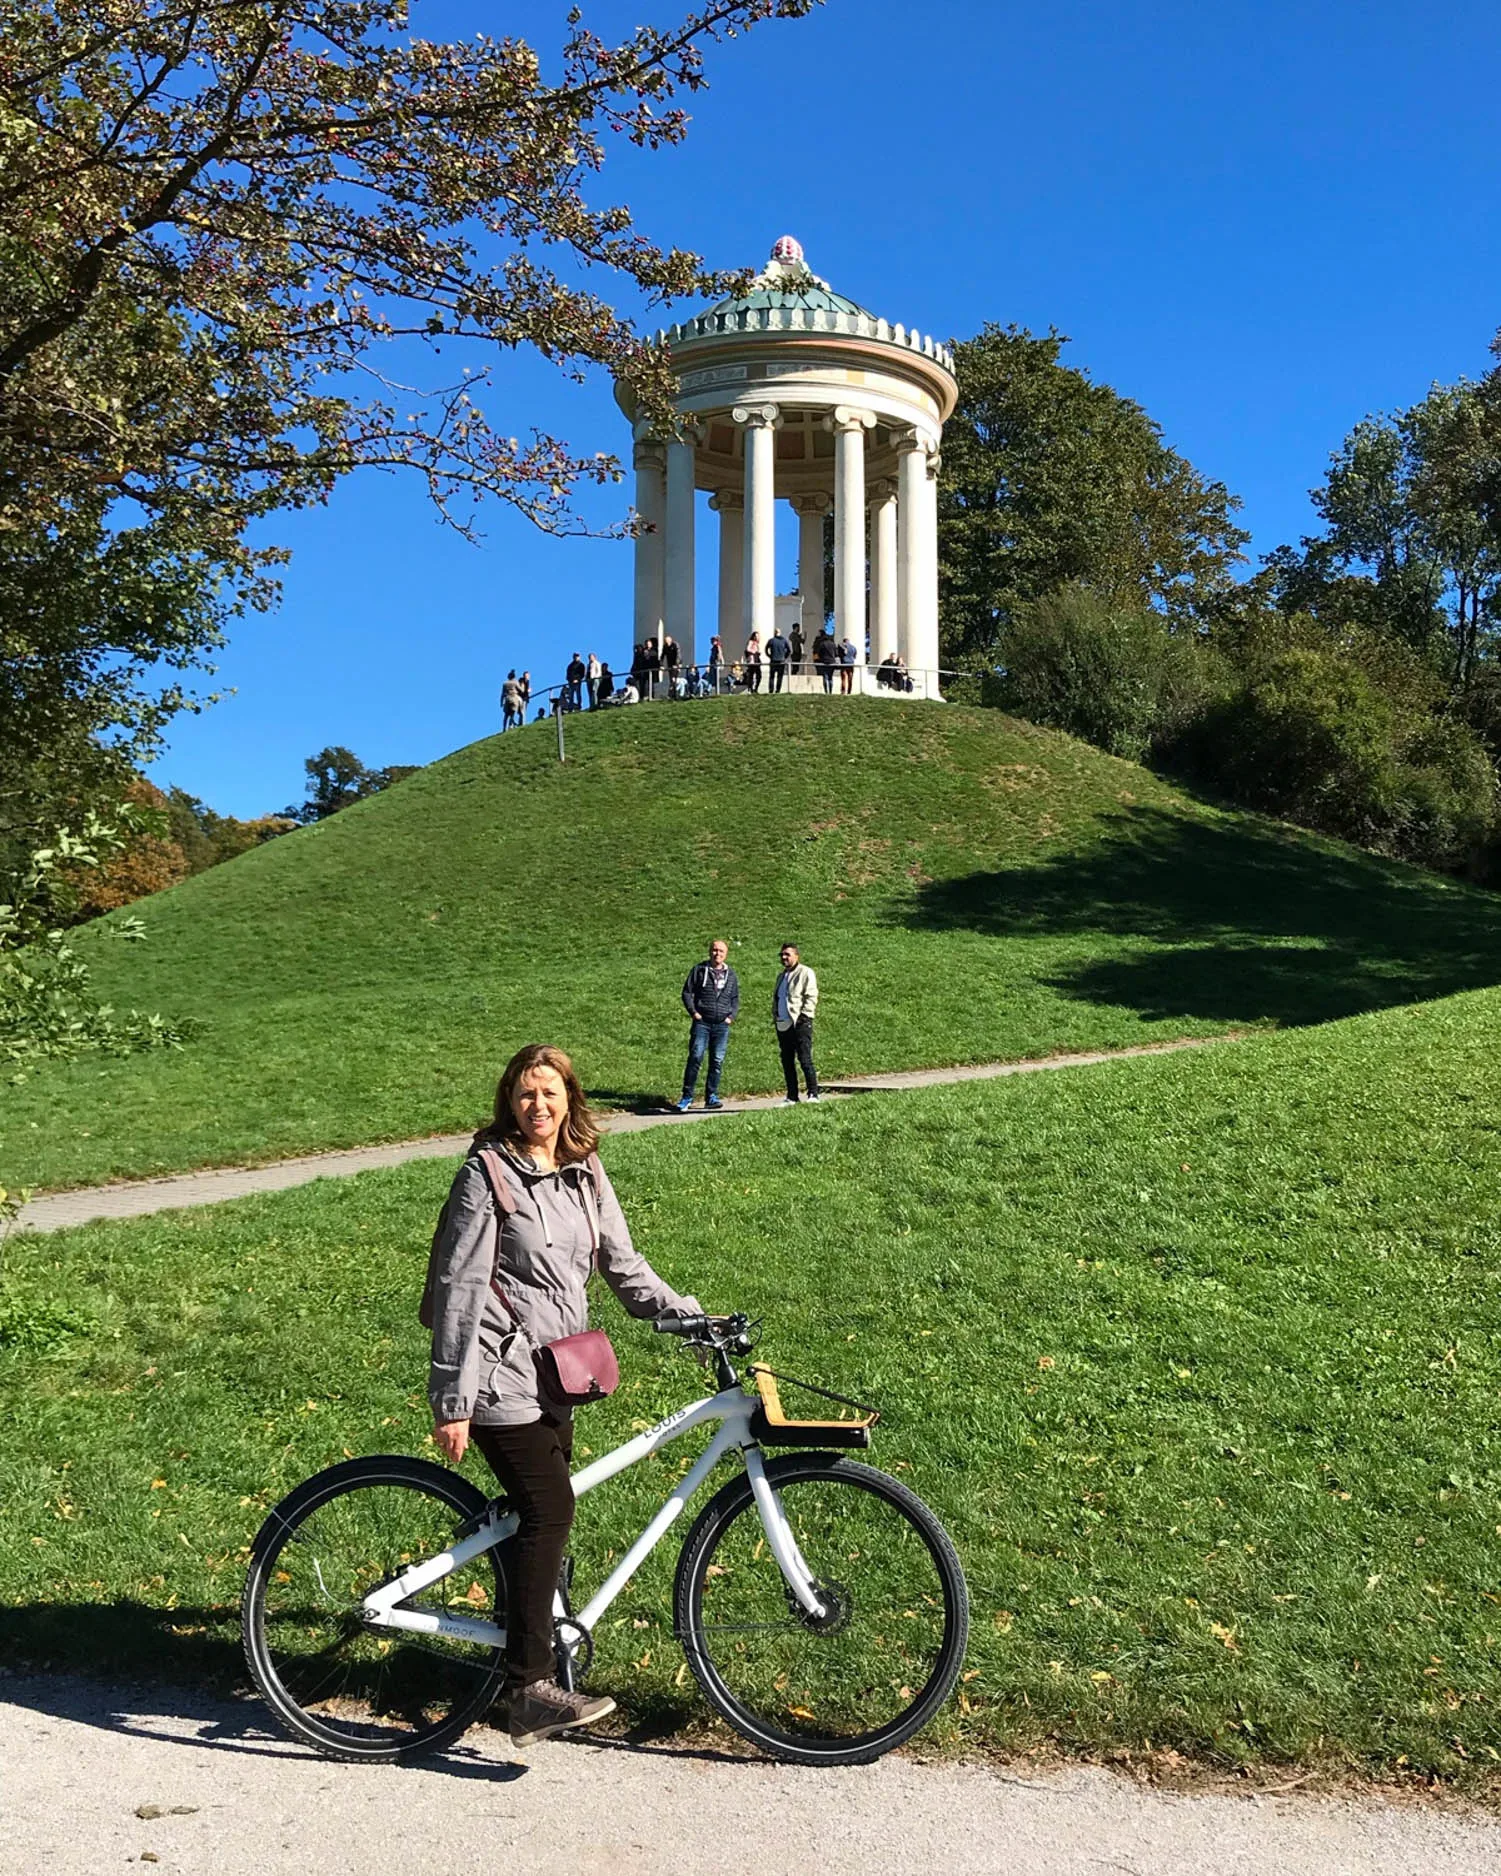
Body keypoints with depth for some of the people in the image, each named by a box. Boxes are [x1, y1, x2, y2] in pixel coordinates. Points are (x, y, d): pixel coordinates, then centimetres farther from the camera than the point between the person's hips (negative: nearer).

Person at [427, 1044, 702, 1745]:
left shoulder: (584, 1174, 8)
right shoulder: (488, 1175, -13)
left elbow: (623, 1265, 11)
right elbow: (458, 1290, -14)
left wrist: (689, 1316, -2)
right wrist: (452, 1403, -16)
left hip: (555, 1374, 7)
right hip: (501, 1376, -7)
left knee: (536, 1515, 13)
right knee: (547, 1511, -15)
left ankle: (527, 1642, 29)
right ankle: (530, 1690, -12)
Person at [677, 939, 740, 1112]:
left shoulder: (731, 975, 15)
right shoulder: (699, 970, 5)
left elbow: (735, 999, 20)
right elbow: (687, 992, 5)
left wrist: (732, 1016, 5)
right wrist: (693, 1011, -6)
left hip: (722, 1025, 3)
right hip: (702, 1022, -3)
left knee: (717, 1061, 2)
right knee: (695, 1057, -9)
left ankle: (711, 1096, 10)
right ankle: (687, 1097, -4)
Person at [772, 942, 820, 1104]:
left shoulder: (805, 973, -2)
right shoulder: (782, 976, 23)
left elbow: (811, 997, -9)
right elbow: (775, 998, 29)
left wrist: (802, 1016, -17)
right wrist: (775, 1015, 15)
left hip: (800, 1023, -8)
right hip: (783, 1024, 8)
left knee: (804, 1059, -10)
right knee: (787, 1062, 7)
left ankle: (813, 1094, -6)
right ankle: (792, 1097, 12)